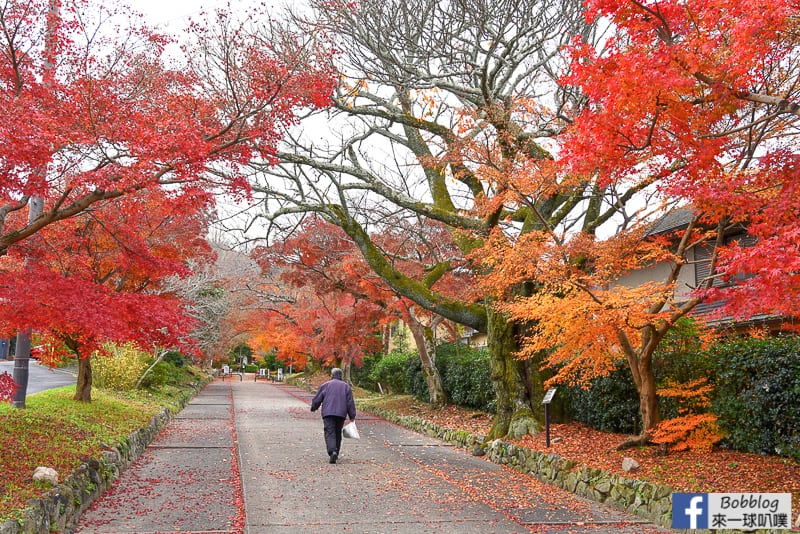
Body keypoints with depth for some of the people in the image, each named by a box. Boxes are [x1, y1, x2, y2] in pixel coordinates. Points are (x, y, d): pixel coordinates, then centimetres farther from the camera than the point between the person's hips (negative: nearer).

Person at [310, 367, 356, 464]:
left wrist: (313, 408, 29)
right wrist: (352, 416, 8)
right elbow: (350, 402, 5)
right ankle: (336, 453, 20)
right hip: (341, 414, 2)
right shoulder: (346, 386, 10)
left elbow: (317, 399, 10)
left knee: (330, 433, -8)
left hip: (328, 413, -2)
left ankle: (332, 451, -28)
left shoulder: (325, 385, 6)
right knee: (338, 434, 15)